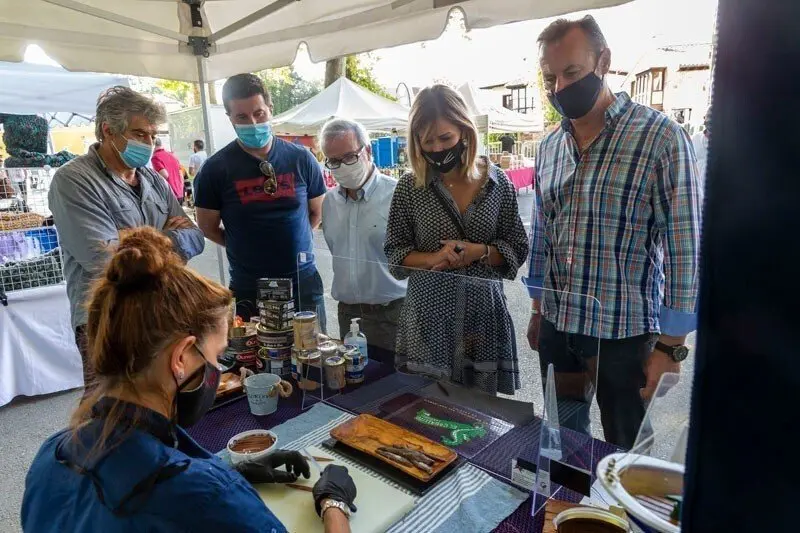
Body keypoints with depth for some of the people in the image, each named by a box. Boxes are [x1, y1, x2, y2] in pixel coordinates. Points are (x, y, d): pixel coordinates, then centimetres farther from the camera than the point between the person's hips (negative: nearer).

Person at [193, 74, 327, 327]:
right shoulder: (216, 168, -4)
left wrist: (292, 242, 4)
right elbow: (208, 228, 5)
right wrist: (245, 248, 3)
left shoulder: (301, 159, 0)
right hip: (248, 288, -1)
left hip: (304, 281, 2)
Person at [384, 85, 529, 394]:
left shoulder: (497, 183, 1)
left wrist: (480, 251, -13)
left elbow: (517, 248, 5)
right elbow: (395, 252, 2)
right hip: (427, 318, -1)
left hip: (483, 316, 1)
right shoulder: (410, 187, -1)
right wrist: (432, 259, -15)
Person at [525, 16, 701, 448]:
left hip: (624, 333, -4)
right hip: (556, 329, 5)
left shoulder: (661, 138, -12)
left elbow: (684, 249, -12)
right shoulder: (548, 147, 5)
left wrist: (671, 346, -11)